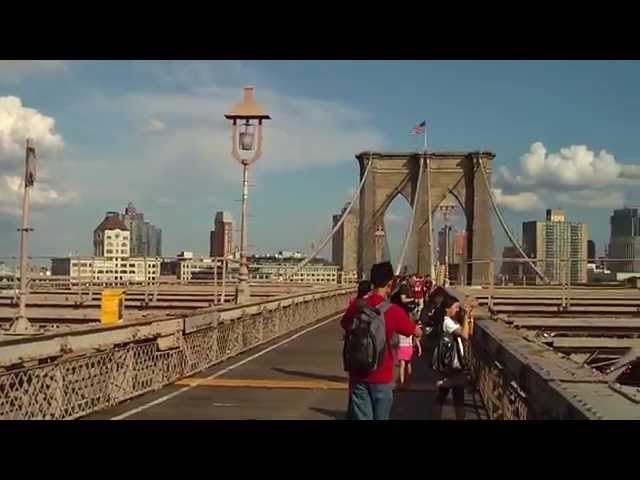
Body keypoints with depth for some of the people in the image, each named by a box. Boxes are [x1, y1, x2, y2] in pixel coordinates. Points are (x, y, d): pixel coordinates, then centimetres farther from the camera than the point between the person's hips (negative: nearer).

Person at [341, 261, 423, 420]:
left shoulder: (356, 306, -5)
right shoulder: (393, 311, -16)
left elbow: (344, 325, 16)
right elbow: (418, 333, -3)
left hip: (358, 376, 3)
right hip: (381, 377, -3)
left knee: (360, 417, 9)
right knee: (380, 417, 10)